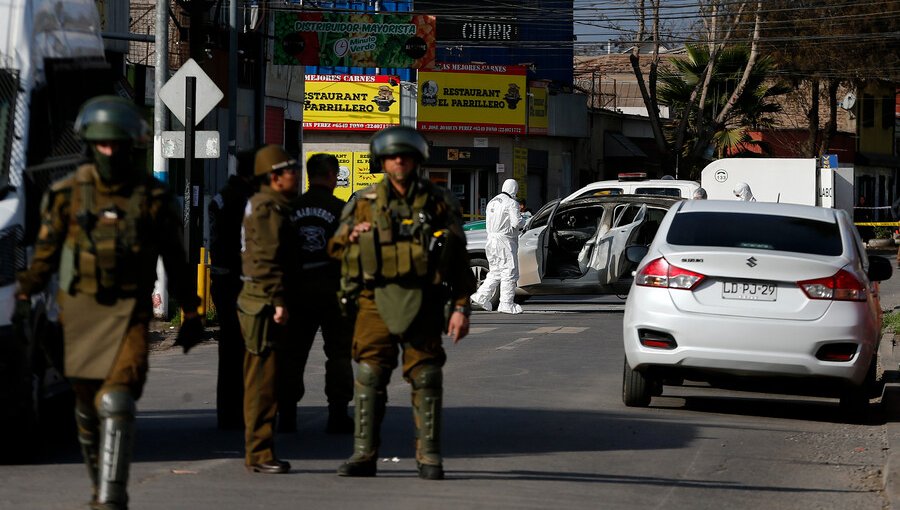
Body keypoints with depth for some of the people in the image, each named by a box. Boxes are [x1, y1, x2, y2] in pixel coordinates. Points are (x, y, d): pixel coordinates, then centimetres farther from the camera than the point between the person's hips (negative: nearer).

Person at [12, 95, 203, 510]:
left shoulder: (153, 197, 0)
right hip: (81, 310, 2)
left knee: (116, 404, -16)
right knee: (87, 405, 11)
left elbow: (175, 260, 8)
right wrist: (24, 296, 3)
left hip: (130, 312, -2)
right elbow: (46, 251, 10)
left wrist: (191, 314, 10)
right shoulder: (68, 193, 2)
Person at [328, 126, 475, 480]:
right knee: (370, 377, -3)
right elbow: (337, 248, 17)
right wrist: (352, 237, -6)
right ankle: (363, 455, 2)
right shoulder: (364, 204, 8)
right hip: (377, 300, 1)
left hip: (422, 302, -1)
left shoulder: (439, 203, 5)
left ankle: (429, 456, 7)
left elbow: (459, 260, 4)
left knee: (426, 378, 0)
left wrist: (461, 307, -3)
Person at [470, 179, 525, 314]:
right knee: (509, 272, -2)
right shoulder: (511, 203, -11)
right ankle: (506, 304, -2)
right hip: (505, 241, -8)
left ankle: (482, 296, 6)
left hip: (491, 239, 8)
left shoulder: (492, 202, 15)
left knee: (495, 272, 15)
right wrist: (523, 220, 3)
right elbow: (516, 223, -17)